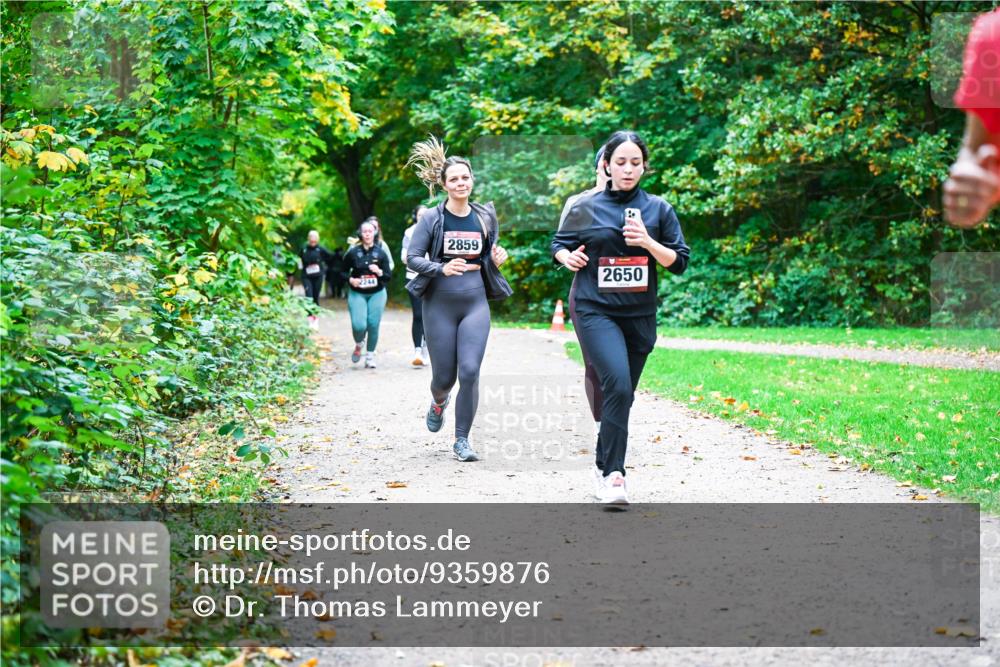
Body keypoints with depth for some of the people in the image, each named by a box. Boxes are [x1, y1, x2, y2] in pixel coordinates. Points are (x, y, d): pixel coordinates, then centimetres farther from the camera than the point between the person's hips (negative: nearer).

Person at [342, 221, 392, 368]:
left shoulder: (381, 253, 0)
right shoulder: (352, 253, -1)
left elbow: (389, 276, 1)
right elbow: (343, 271, 9)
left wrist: (379, 272, -19)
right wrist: (350, 279, -11)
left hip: (377, 294, 1)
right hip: (357, 294, -1)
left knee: (373, 325, -4)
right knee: (359, 325, -15)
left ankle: (370, 356, 16)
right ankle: (358, 345, 19)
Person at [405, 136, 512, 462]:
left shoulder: (485, 217, 7)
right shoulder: (431, 218, -3)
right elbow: (412, 257, -5)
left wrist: (496, 259, -4)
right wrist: (441, 268, -23)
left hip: (475, 304, 1)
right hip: (439, 306, -1)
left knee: (470, 372, -12)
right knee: (445, 376, 4)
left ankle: (462, 440, 0)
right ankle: (439, 401, 43)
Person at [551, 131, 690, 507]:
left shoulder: (658, 209, 5)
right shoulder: (586, 208, 2)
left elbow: (679, 263, 3)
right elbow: (559, 243, 16)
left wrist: (648, 243, -13)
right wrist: (567, 257, -6)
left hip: (639, 315, 3)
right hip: (595, 311, -3)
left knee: (622, 394, 11)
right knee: (618, 385, -22)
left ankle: (604, 467, 28)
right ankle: (614, 474, -19)